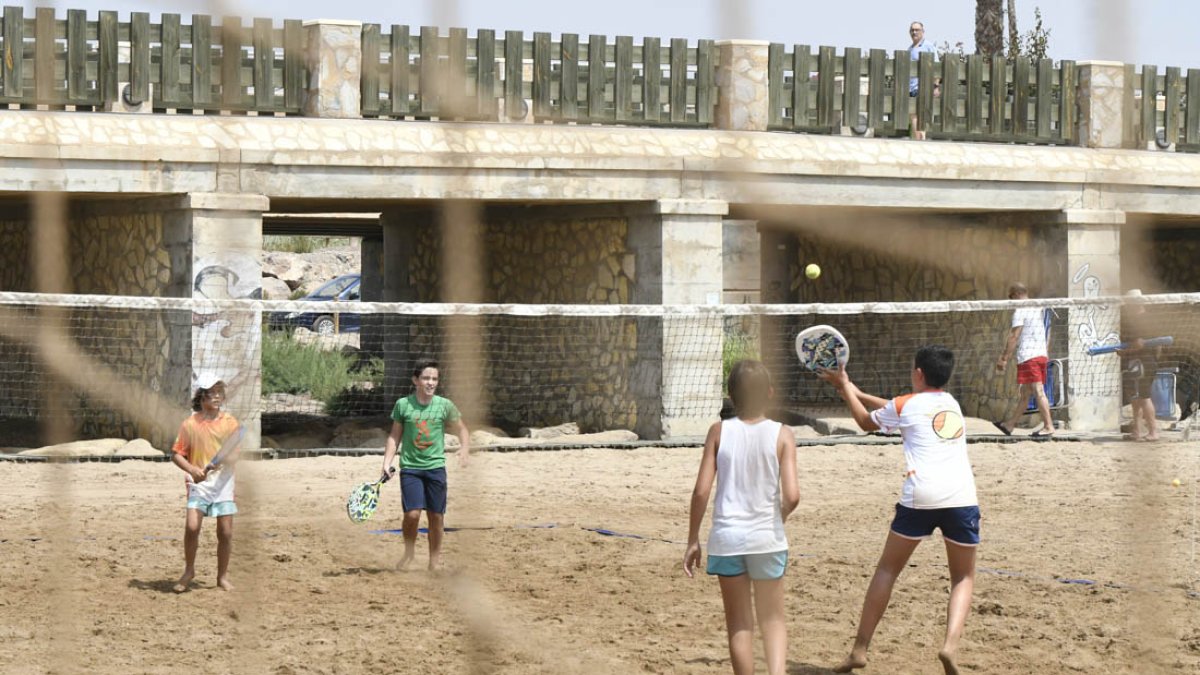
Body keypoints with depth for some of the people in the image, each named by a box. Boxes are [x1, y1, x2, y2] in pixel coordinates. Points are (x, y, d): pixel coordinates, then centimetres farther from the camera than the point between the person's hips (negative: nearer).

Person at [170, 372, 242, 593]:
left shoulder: (229, 422, 2)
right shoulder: (190, 424, 0)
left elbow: (235, 454, -1)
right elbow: (176, 454, 3)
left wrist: (227, 459, -24)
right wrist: (192, 469, -14)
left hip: (223, 482, 1)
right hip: (198, 483, -1)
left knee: (226, 532, 2)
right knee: (192, 526, -15)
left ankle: (222, 576, 17)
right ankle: (189, 571, 6)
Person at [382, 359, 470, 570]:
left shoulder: (445, 406, -1)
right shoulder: (403, 405, -1)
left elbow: (462, 430, 10)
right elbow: (394, 437, 8)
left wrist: (464, 449, -9)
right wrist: (386, 463, 0)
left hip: (435, 467, 1)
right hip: (410, 467, -1)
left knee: (436, 516, 4)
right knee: (412, 513, -12)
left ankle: (435, 560, 18)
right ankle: (409, 551, 13)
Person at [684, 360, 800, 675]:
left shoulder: (719, 432, -4)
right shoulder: (781, 435, -6)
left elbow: (701, 491, -6)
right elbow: (792, 495, -12)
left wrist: (693, 539, 5)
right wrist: (779, 516, 10)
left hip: (727, 538, 0)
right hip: (767, 537, 0)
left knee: (739, 624, 13)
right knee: (772, 619, 13)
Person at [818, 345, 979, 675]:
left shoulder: (906, 405, 9)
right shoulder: (951, 402, 23)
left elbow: (866, 421, 29)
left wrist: (845, 387, 41)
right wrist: (855, 391, 43)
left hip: (920, 498, -2)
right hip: (961, 497, 2)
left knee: (887, 570, 14)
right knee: (963, 577, 14)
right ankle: (950, 645, -11)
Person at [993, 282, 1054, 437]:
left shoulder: (1020, 311, -9)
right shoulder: (1039, 309, 16)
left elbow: (1013, 337, -13)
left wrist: (1004, 358, -11)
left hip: (1028, 357, -9)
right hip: (1042, 354, 9)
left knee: (1038, 391, -10)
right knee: (1025, 393, 13)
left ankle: (1048, 426, -14)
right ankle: (1010, 424, 23)